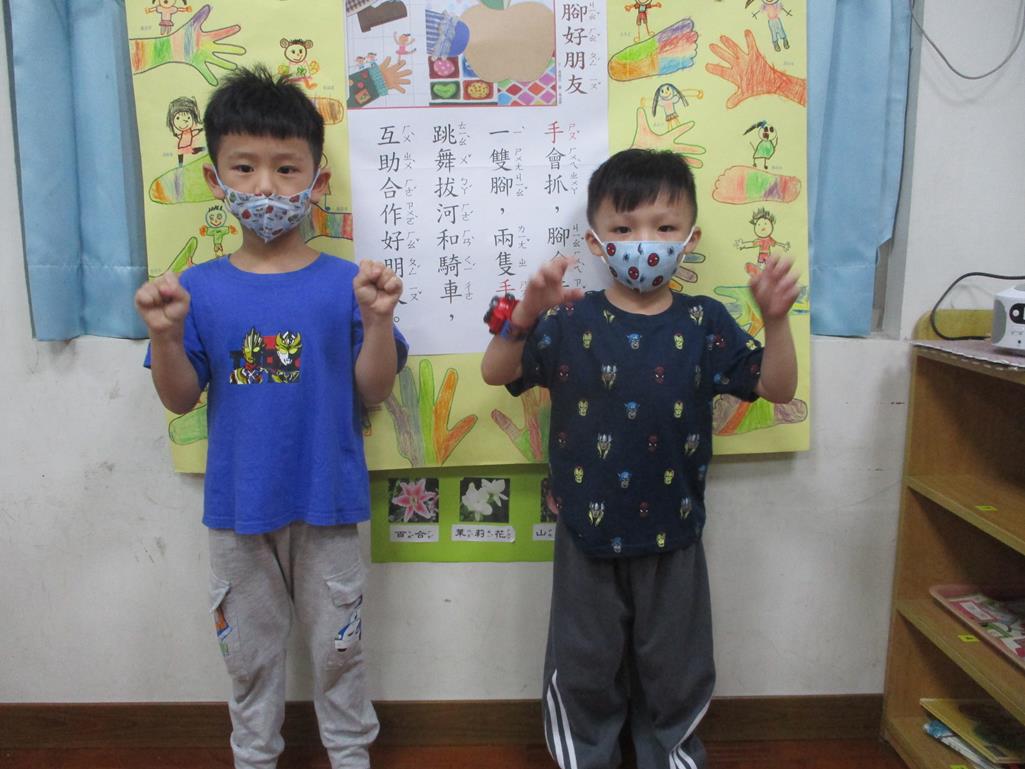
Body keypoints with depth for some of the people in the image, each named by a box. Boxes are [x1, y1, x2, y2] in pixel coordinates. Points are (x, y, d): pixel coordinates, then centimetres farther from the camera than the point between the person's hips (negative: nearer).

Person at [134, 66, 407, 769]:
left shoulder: (347, 284, -9)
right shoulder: (199, 288, -5)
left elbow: (373, 392, -9)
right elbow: (181, 400, -2)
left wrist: (376, 320, -25)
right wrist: (166, 335, -19)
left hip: (327, 501, -1)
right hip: (238, 505, 2)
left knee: (338, 645, 18)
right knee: (249, 649, 21)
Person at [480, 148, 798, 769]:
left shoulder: (705, 324, -4)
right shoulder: (570, 321, -8)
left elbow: (778, 387, -4)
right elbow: (496, 373, -13)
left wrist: (777, 320, -21)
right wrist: (525, 314, -30)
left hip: (672, 537, 1)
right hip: (588, 535, 0)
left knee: (676, 672, 20)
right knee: (582, 672, 18)